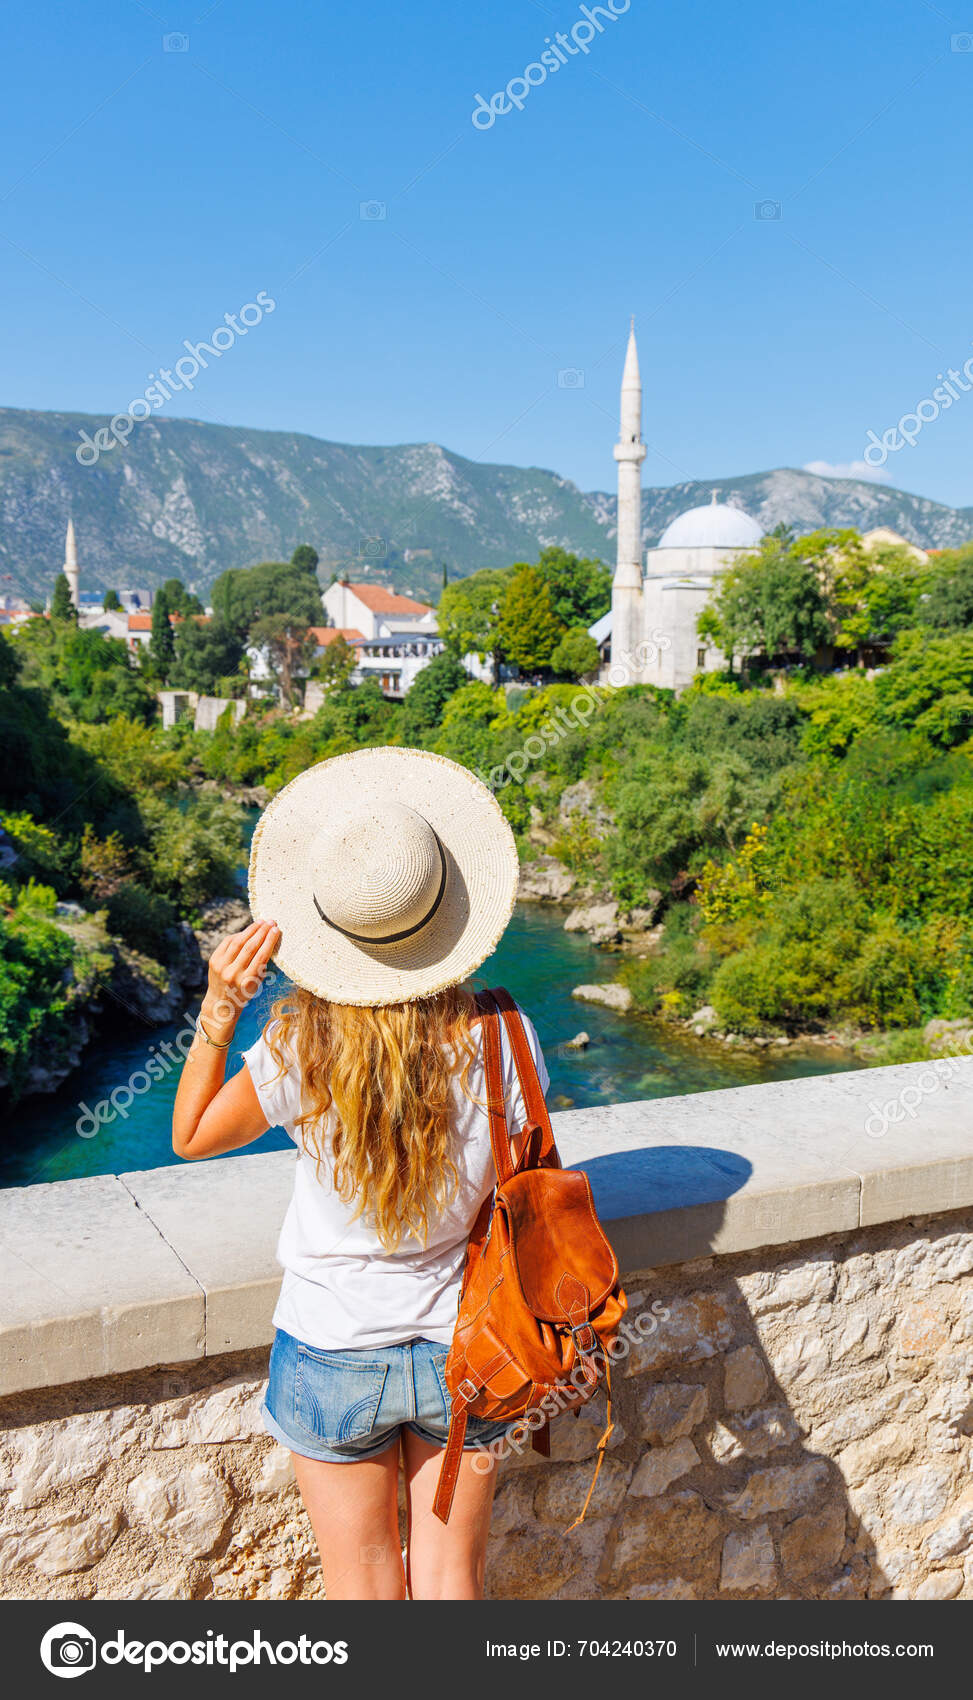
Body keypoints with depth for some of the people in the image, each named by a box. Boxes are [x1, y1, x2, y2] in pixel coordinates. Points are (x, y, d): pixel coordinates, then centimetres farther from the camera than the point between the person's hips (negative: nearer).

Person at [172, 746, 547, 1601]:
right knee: (451, 1585, 21)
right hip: (462, 1353, 1)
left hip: (334, 1358, -1)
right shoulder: (501, 1040, -19)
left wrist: (216, 1015, -13)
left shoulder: (297, 1048, -22)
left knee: (364, 1588, 21)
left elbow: (192, 1136, -2)